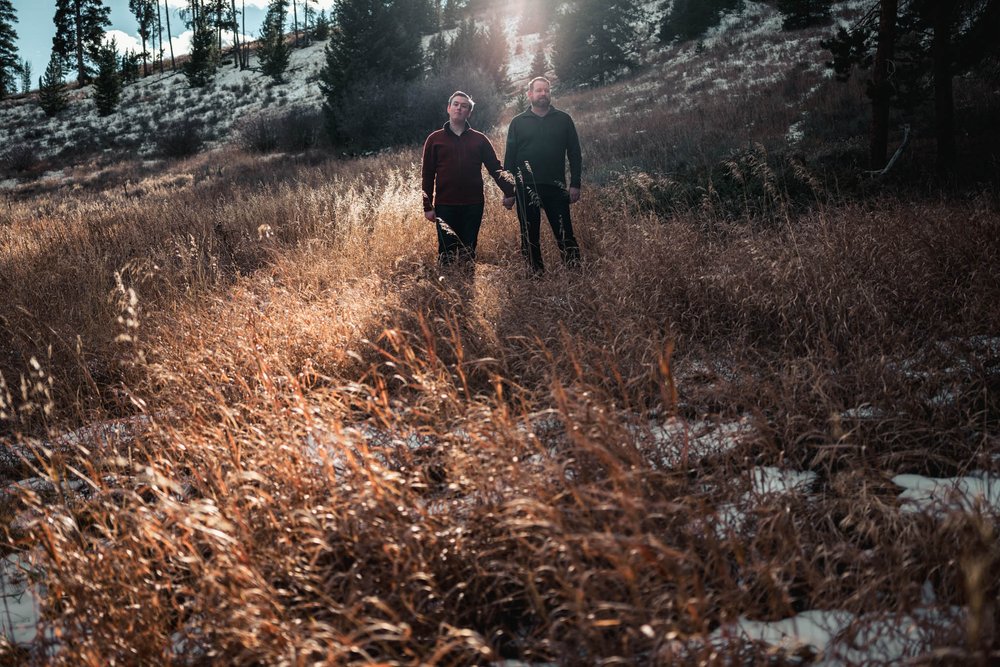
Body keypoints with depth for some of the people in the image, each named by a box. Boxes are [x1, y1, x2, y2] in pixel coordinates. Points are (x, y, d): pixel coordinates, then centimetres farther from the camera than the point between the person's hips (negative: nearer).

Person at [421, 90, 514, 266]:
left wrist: (509, 192, -6)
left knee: (468, 253, 5)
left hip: (473, 206, 1)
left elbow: (495, 168, 7)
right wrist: (427, 206, -2)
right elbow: (427, 175, 4)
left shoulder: (479, 139, 10)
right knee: (446, 253, -1)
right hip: (445, 206, -1)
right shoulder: (435, 139, 7)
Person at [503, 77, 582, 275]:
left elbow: (575, 154, 7)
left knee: (565, 234, -7)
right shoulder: (518, 122, 9)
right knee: (529, 236, 5)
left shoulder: (563, 119, 8)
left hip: (556, 187, -1)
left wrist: (575, 184, -2)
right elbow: (509, 158, 7)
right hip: (526, 189, 1)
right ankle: (536, 274, 12)